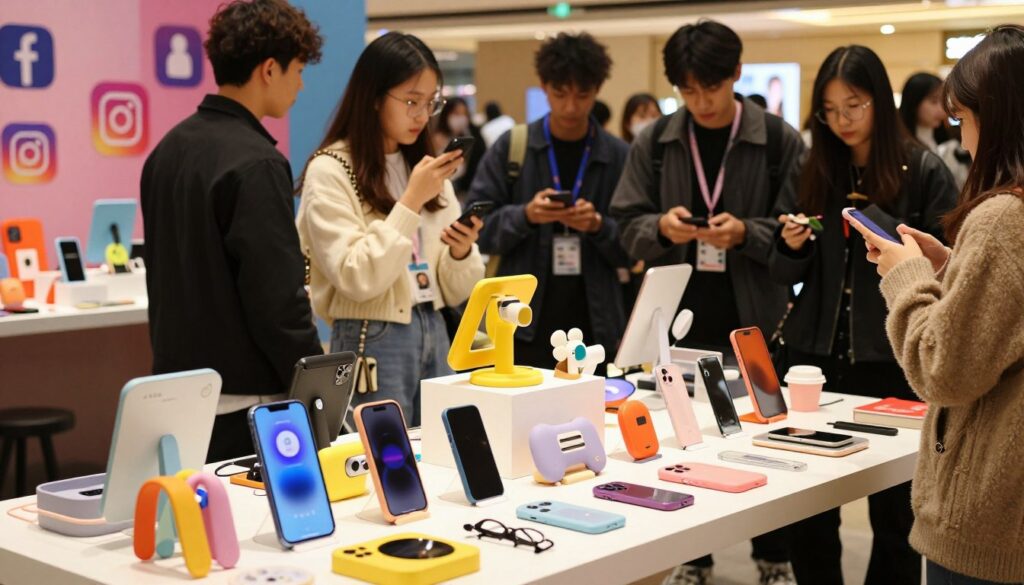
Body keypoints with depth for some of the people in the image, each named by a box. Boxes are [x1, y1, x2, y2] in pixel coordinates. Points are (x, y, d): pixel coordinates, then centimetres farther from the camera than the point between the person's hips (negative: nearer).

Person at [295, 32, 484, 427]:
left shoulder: (424, 167, 11)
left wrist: (461, 253, -12)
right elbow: (357, 279, -19)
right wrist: (411, 202, -19)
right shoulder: (330, 171, -9)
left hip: (434, 334, 6)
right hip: (373, 342, -6)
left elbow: (454, 292, 10)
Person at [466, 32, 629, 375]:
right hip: (525, 325, -1)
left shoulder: (618, 156, 4)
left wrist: (598, 226, -14)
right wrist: (525, 216, -17)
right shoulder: (511, 147, 2)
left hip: (595, 327, 1)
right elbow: (476, 229, -1)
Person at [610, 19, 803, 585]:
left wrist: (746, 233, -21)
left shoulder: (780, 141, -4)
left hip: (756, 323, -2)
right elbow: (628, 226, 2)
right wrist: (661, 226, -18)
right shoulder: (654, 143, 3)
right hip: (681, 321, 2)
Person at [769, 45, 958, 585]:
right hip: (817, 354, 4)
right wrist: (791, 247, -8)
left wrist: (885, 230, -20)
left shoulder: (924, 172, -3)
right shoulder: (815, 172, 9)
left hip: (892, 359, -3)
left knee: (893, 508, 5)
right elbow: (786, 274, 13)